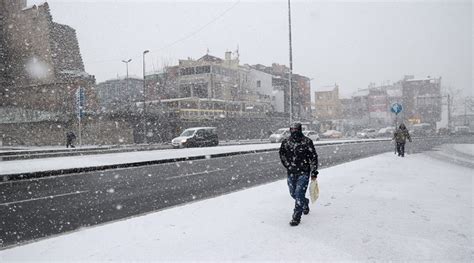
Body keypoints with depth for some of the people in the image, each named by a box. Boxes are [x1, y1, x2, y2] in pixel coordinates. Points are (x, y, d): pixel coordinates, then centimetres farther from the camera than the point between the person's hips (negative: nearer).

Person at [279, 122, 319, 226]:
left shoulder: (307, 141, -6)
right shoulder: (286, 142, 3)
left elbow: (313, 157, -3)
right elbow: (282, 155, 16)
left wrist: (314, 172, -5)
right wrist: (288, 165, 5)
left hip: (304, 172, -4)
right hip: (291, 173, 4)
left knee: (299, 194, -11)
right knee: (293, 194, 13)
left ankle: (296, 218, -2)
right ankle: (305, 203, 45)